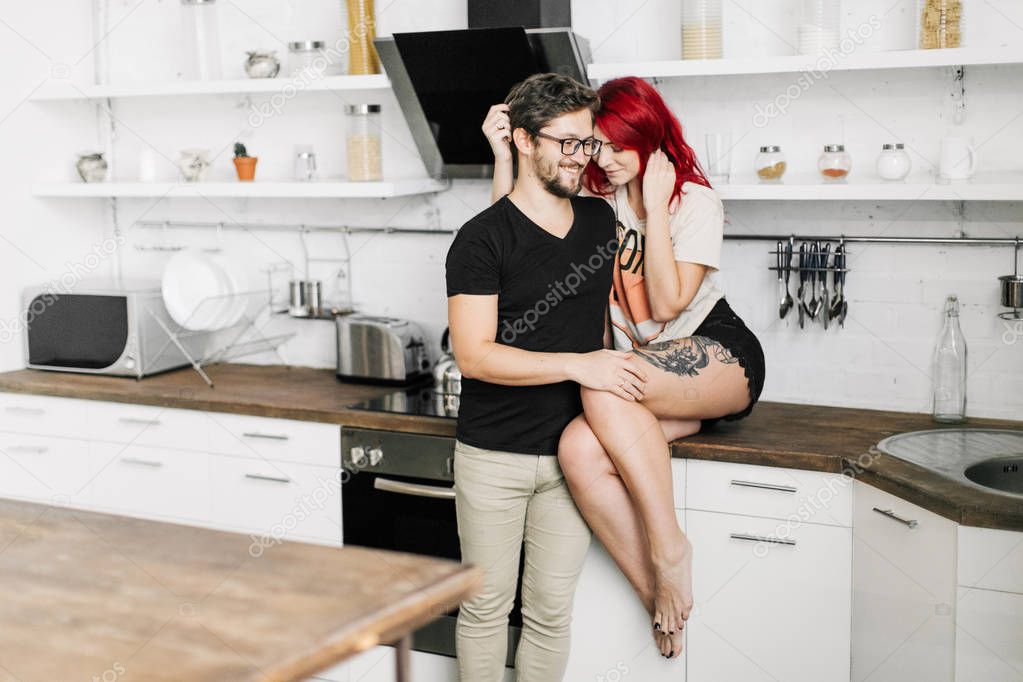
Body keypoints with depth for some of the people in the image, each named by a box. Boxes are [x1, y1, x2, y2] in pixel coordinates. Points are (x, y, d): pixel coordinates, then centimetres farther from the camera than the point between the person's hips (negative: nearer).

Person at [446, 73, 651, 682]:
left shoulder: (601, 220, 8)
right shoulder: (482, 239, -10)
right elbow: (474, 356, -17)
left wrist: (613, 373, 13)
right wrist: (577, 365, -21)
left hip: (570, 454, 4)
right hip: (493, 456, -4)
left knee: (552, 610, 11)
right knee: (487, 606, 8)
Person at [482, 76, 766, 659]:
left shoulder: (695, 201, -5)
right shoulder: (594, 200, 8)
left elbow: (667, 304, -16)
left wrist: (655, 206, -15)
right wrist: (502, 154, -6)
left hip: (722, 360, -4)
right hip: (650, 384, 4)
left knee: (605, 385, -35)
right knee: (579, 449, -29)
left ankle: (670, 544, -22)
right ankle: (657, 594, -17)